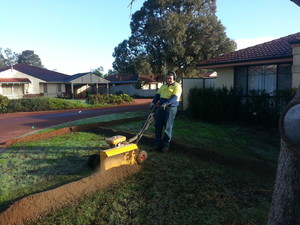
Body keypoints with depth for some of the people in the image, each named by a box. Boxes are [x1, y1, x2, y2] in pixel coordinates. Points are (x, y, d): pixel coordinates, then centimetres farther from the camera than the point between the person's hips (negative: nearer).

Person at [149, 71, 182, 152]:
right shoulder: (163, 86, 19)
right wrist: (153, 102, -2)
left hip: (171, 108, -6)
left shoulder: (177, 86, -3)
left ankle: (166, 145, 10)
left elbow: (174, 97, -17)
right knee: (158, 125, 6)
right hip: (161, 107, 6)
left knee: (167, 127, -2)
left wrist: (166, 103, -31)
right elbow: (158, 95, 15)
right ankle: (157, 144, 16)